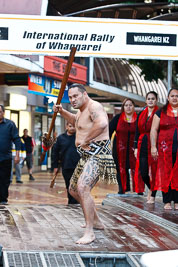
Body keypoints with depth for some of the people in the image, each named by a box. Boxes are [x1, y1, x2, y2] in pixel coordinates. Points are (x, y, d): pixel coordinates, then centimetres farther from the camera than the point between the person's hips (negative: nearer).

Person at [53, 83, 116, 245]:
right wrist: (62, 112, 25)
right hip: (87, 156, 12)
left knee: (82, 188, -29)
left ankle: (89, 232, -27)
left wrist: (85, 141, -26)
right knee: (74, 190, 21)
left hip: (98, 154, -12)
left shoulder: (93, 107, -15)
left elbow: (102, 123, -37)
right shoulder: (82, 110, 18)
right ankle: (96, 221, 35)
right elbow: (76, 121, 42)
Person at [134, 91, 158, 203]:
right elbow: (137, 131, 14)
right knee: (142, 171, 2)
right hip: (143, 145, 4)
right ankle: (151, 188, 28)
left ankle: (153, 196, 10)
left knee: (154, 171, -2)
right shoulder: (141, 114, 12)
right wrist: (136, 147, 9)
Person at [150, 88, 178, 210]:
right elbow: (154, 130, 6)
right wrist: (153, 146, -3)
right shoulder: (161, 113, 9)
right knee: (166, 174, -1)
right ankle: (167, 201, 5)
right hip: (166, 149, 0)